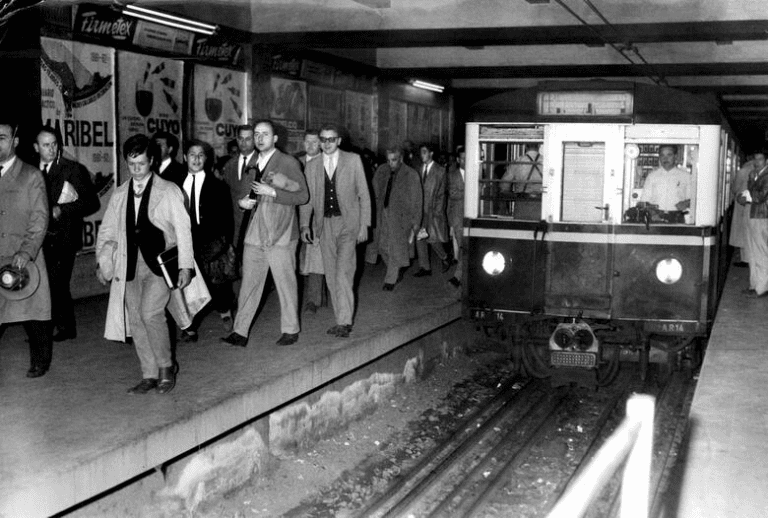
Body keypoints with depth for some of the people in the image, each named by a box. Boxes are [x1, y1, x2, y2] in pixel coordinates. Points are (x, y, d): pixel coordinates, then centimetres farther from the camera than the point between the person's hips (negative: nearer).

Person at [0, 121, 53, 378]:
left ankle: (40, 362, 19)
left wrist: (26, 251, -16)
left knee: (32, 312, 4)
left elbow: (39, 219, -5)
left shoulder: (31, 176, 1)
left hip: (23, 258, -3)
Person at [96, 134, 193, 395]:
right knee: (135, 320, 4)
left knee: (150, 313, -20)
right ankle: (149, 375, 15)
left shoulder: (169, 191, 1)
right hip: (130, 265, 5)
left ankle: (166, 367, -1)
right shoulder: (120, 194, 13)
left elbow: (182, 229, -1)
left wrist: (185, 265, -7)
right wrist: (103, 262, 7)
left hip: (160, 263, -5)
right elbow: (107, 230, 17)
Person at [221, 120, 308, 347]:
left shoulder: (289, 163, -3)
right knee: (249, 283, 5)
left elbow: (303, 196, -7)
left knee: (286, 284, 2)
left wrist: (272, 192, -16)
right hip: (254, 235, 5)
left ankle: (290, 330, 15)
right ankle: (240, 332, 9)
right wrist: (242, 201, 4)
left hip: (280, 236, -5)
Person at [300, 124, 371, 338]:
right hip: (325, 225, 4)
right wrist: (304, 225, 0)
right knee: (331, 276, 5)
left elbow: (364, 194, 2)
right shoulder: (312, 166, 10)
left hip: (348, 224, -4)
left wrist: (364, 225, -3)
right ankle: (342, 321, 14)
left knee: (343, 274, -15)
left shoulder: (353, 160, 2)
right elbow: (307, 198, 12)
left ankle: (344, 322, -10)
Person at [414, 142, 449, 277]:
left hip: (433, 210, -5)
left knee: (433, 238, -7)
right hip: (420, 209, 5)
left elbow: (441, 194, -3)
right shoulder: (419, 169, 11)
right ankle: (425, 267, 10)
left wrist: (437, 212, -10)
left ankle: (444, 259, 20)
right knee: (419, 238, 2)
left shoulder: (440, 170, -2)